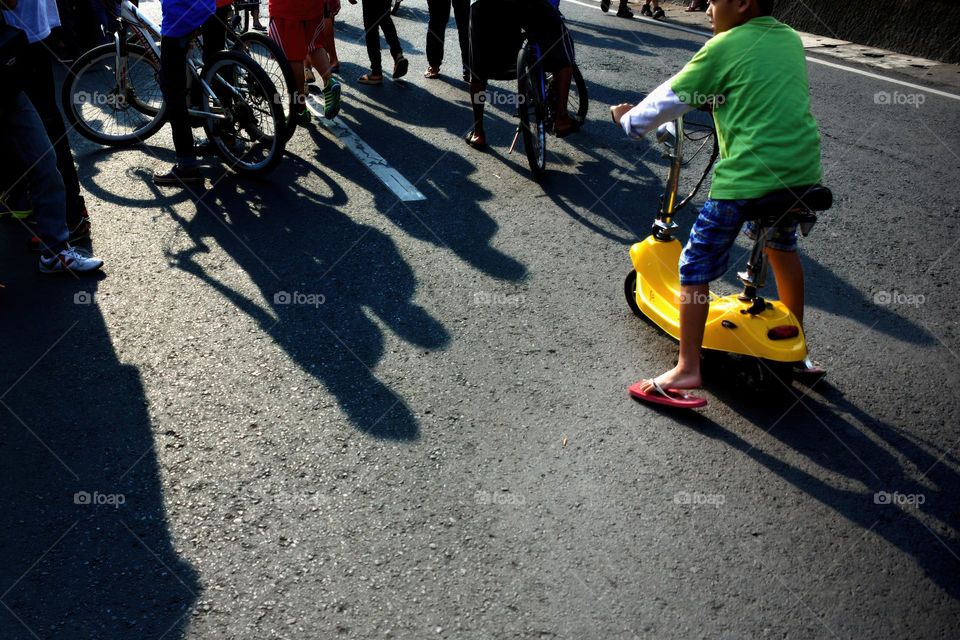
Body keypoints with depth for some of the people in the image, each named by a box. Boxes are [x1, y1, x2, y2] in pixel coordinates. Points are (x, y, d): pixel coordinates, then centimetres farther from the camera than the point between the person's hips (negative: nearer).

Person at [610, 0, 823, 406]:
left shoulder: (724, 46, -4)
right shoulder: (790, 38, 15)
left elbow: (671, 98, 1)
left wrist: (630, 121, 16)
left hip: (746, 177, -7)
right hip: (802, 171, 8)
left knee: (696, 266, 3)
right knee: (782, 245, 32)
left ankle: (687, 369, 2)